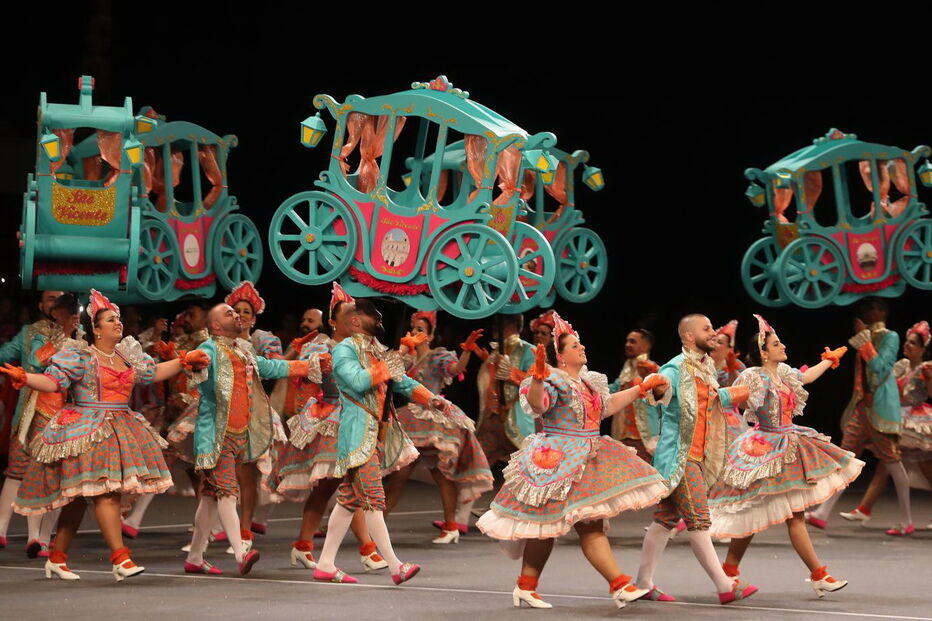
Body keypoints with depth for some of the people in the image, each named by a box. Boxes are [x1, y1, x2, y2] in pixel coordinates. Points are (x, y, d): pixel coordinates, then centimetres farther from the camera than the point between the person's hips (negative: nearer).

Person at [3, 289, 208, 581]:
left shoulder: (129, 356, 17)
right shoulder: (80, 357, -5)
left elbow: (154, 372, 28)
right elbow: (53, 381, -11)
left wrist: (184, 361, 26)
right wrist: (23, 378, -26)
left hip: (120, 430, 7)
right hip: (89, 433, -7)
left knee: (78, 496, 8)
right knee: (106, 491, -16)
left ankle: (57, 557, 15)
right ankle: (120, 559, -19)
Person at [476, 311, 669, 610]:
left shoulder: (590, 381, 16)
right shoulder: (554, 380, -12)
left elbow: (608, 405, 30)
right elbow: (537, 406, -29)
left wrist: (641, 389, 32)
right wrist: (538, 377, -45)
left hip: (588, 461, 9)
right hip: (557, 463, -8)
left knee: (593, 526, 5)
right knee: (547, 522, -4)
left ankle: (620, 586, 0)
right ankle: (525, 587, 6)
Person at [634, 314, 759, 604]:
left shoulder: (707, 366, 14)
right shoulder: (677, 368, -15)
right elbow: (662, 388, -33)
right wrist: (657, 388, -54)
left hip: (697, 456, 9)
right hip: (679, 455, -9)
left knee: (666, 519, 11)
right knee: (698, 520, -7)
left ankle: (644, 583, 16)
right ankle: (725, 587, -7)